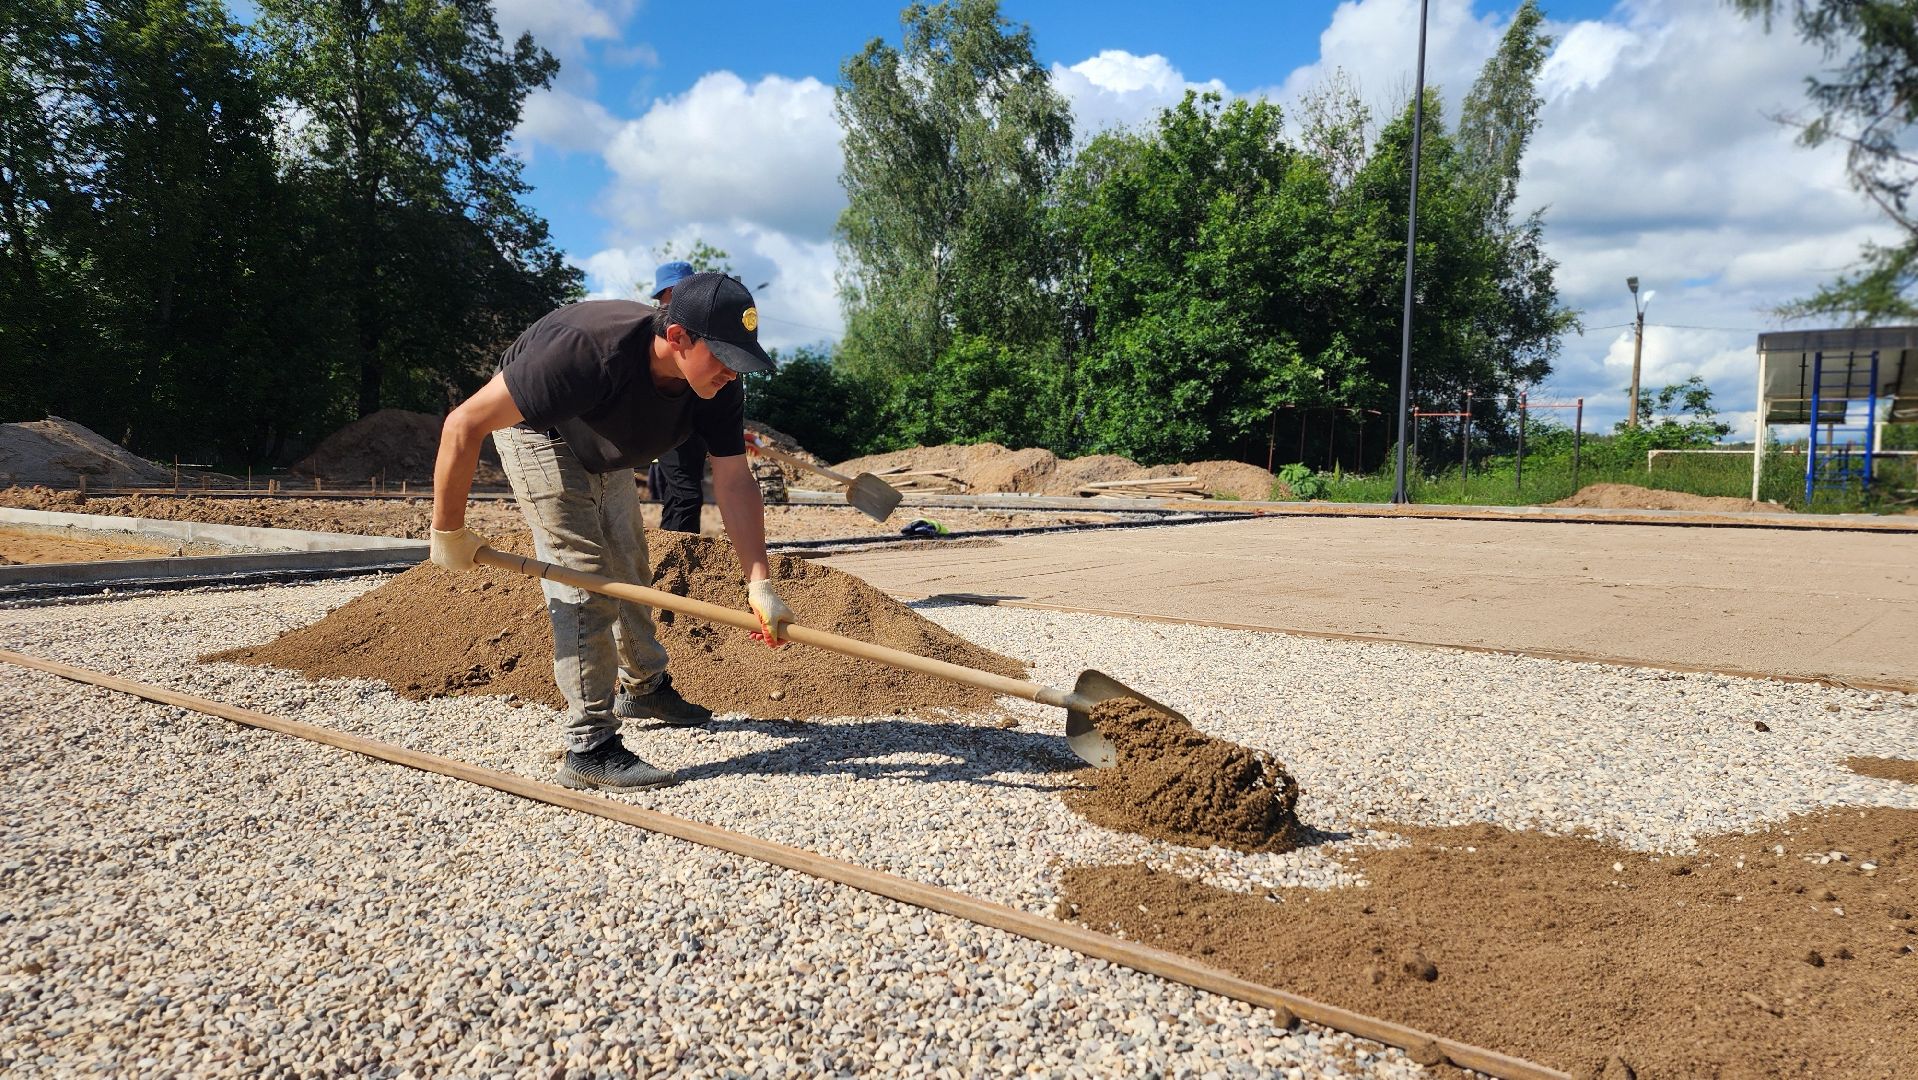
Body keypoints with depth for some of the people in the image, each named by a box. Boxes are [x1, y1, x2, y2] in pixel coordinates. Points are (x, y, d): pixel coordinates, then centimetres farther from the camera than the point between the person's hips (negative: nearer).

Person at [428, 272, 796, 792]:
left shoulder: (720, 387, -26)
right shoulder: (590, 351, -44)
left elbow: (734, 483, -25)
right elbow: (464, 424, -38)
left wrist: (760, 583, -36)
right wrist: (449, 530, -29)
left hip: (604, 449, 7)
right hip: (538, 431, -6)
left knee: (630, 572, 16)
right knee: (583, 576, -16)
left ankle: (643, 687, 39)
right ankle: (590, 748, -10)